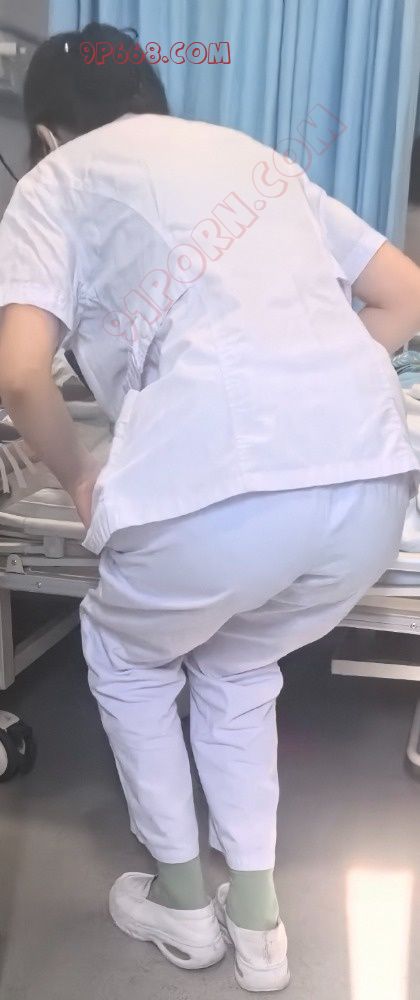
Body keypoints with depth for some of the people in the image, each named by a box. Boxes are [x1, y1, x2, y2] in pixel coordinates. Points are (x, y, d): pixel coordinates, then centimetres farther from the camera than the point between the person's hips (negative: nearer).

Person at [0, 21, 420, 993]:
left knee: (127, 655, 28)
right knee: (237, 667, 33)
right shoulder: (251, 152, 29)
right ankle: (256, 917, 41)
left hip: (219, 488, -5)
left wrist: (80, 480, 14)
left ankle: (182, 897, 41)